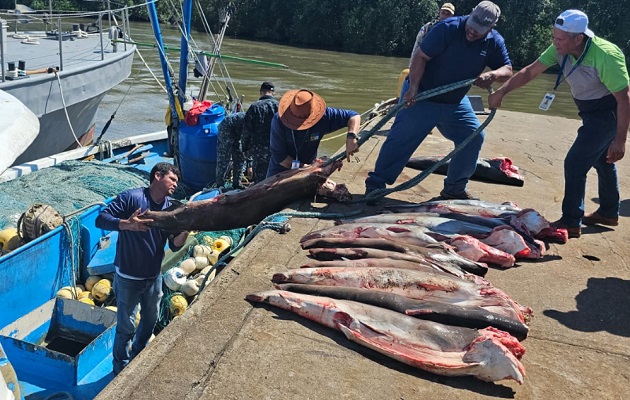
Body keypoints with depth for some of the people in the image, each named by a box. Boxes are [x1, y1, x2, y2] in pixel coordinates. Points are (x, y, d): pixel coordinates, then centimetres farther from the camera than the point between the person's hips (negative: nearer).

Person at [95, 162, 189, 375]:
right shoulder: (132, 197, -17)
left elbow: (175, 245, -2)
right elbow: (101, 219, -20)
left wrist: (185, 230, -23)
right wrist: (127, 224, -37)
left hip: (154, 276, 6)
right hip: (128, 278, -6)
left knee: (151, 320, 23)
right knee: (126, 326, 6)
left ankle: (137, 357, 48)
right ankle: (122, 370, 28)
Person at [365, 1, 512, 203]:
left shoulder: (494, 42, -5)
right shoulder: (448, 28, -21)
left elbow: (508, 70, -5)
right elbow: (420, 57, -22)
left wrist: (492, 74, -29)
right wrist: (413, 87, -34)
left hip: (455, 102, 6)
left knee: (474, 137, 1)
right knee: (401, 139, -10)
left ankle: (455, 188, 16)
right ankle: (375, 184, 1)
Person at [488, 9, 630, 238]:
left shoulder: (605, 56, -32)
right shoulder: (560, 49, -13)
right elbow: (529, 71, -6)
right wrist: (501, 92, -13)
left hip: (609, 112, -9)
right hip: (591, 112, 9)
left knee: (575, 163, -14)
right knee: (601, 159, 22)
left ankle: (571, 223, -5)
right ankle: (609, 213, 40)